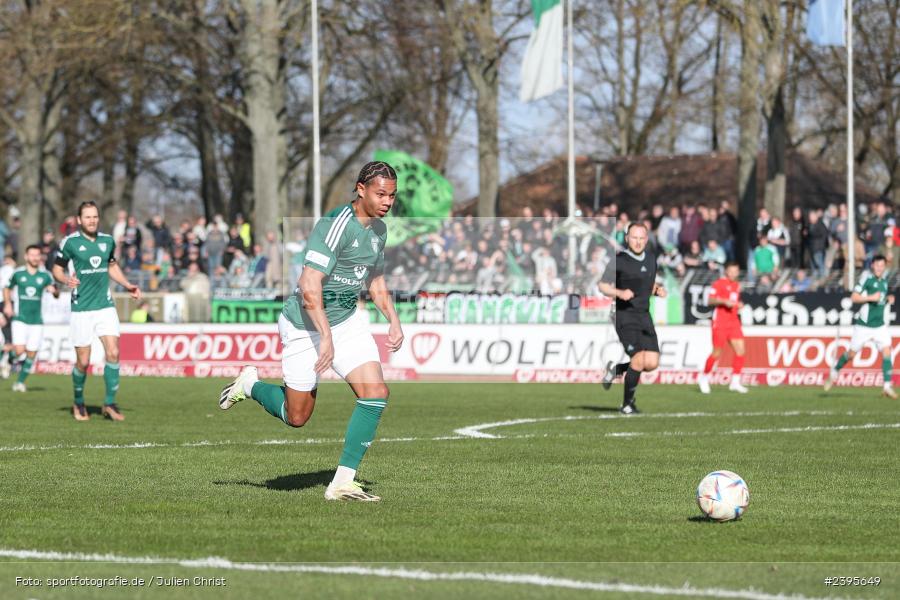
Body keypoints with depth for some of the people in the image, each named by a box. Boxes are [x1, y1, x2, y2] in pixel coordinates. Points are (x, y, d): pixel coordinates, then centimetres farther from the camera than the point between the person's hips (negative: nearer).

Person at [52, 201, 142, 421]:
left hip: (105, 306, 3)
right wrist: (66, 280, -18)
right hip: (81, 308, -3)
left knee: (113, 353, -11)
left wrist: (128, 285, 11)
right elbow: (57, 270, 3)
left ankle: (110, 403, -1)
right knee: (83, 361, -1)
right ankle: (78, 403, 22)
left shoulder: (107, 240, 7)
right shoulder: (70, 242, -5)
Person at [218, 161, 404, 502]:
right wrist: (326, 337, -31)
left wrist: (393, 319, 10)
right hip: (306, 325, -7)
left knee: (375, 393, -13)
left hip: (348, 320, 7)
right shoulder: (335, 226, -24)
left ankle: (342, 483, -8)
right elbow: (309, 288, -28)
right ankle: (249, 385, 34)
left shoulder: (378, 230, 5)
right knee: (297, 417, 3)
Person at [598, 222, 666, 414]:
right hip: (625, 315, -6)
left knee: (652, 363, -4)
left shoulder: (651, 259, 10)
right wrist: (620, 293, -20)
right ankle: (627, 404, -2)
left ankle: (617, 368, 24)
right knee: (639, 359, -19)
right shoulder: (619, 261, -8)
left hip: (644, 316, 6)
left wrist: (658, 290, 1)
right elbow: (603, 286, -2)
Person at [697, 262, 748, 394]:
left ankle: (735, 382, -2)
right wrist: (724, 301, -25)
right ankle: (704, 377, 17)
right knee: (717, 353, -4)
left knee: (740, 350, -6)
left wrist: (738, 305, 9)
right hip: (720, 322, -6)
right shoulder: (719, 283, -5)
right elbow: (710, 300, -12)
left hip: (734, 321, 6)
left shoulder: (737, 285, 17)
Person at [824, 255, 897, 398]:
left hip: (880, 325, 5)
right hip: (864, 325, -5)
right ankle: (834, 372, 32)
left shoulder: (884, 280, 10)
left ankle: (887, 386, -10)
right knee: (852, 353, 5)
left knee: (886, 351, -11)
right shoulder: (867, 277, -11)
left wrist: (888, 299, 5)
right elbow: (853, 297, -15)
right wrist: (871, 297, -25)